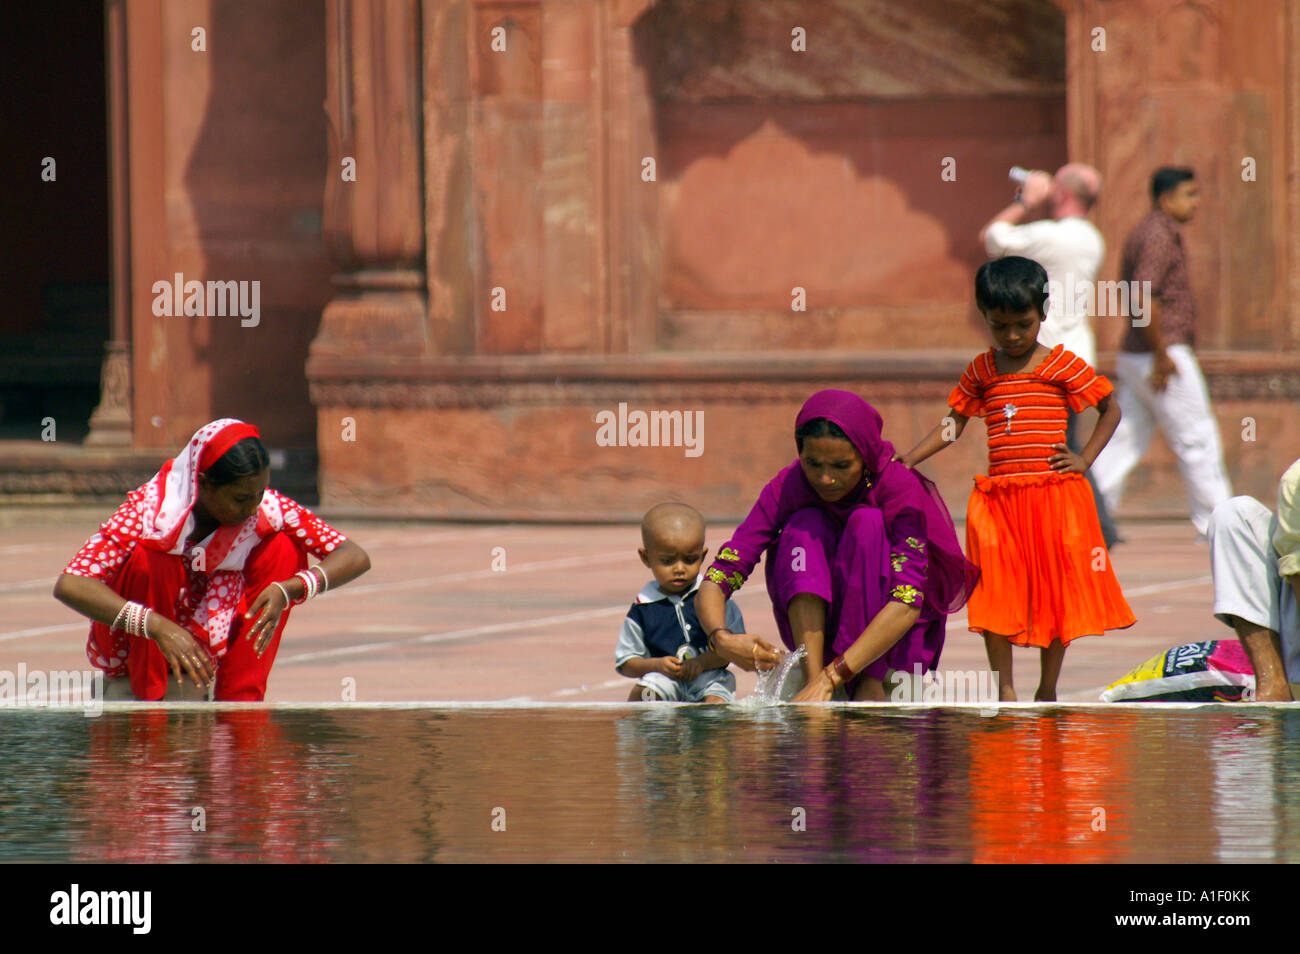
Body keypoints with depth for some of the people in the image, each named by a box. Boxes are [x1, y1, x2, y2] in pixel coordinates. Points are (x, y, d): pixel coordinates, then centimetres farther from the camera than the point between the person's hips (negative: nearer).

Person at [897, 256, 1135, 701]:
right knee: (996, 593, -4)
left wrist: (1085, 459, -3)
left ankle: (1048, 690, 13)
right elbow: (952, 425, 11)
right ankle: (1004, 690, 4)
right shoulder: (982, 370, 9)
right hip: (998, 495, 2)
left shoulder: (1063, 365, 0)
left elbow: (1111, 409, 8)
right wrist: (905, 462, 1)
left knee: (1057, 591, 1)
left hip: (1055, 495, -2)